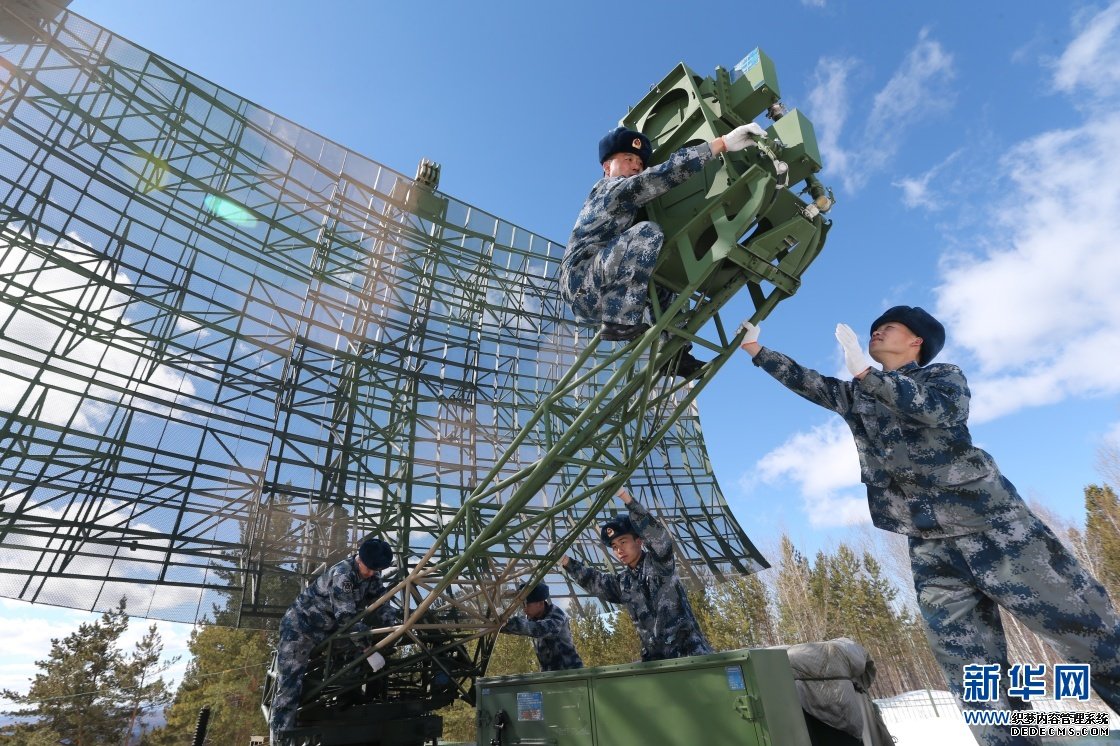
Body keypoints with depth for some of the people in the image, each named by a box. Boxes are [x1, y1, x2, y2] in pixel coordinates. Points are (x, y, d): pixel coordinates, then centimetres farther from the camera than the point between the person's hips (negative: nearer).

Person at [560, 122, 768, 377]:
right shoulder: (612, 187, -3)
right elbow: (668, 173, -15)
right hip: (581, 281, -10)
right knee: (648, 233, -25)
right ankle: (621, 322, -27)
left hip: (590, 294, 10)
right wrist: (723, 143, -19)